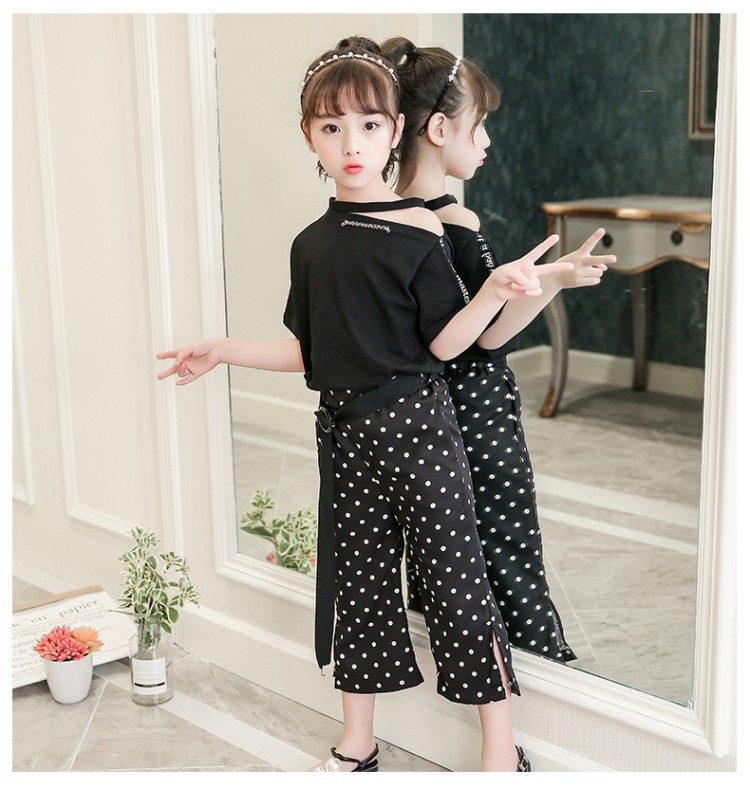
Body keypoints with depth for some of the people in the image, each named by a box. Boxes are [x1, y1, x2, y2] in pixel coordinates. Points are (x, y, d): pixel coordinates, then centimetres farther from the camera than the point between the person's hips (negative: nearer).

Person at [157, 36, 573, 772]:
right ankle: (355, 749, 29)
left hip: (415, 424, -5)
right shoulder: (311, 244, 8)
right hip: (345, 433, 5)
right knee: (358, 580, 14)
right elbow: (310, 353, 13)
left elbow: (443, 342, -9)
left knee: (454, 580, -2)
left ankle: (502, 750, 12)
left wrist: (497, 289, -25)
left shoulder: (419, 230, -7)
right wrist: (224, 349, 11)